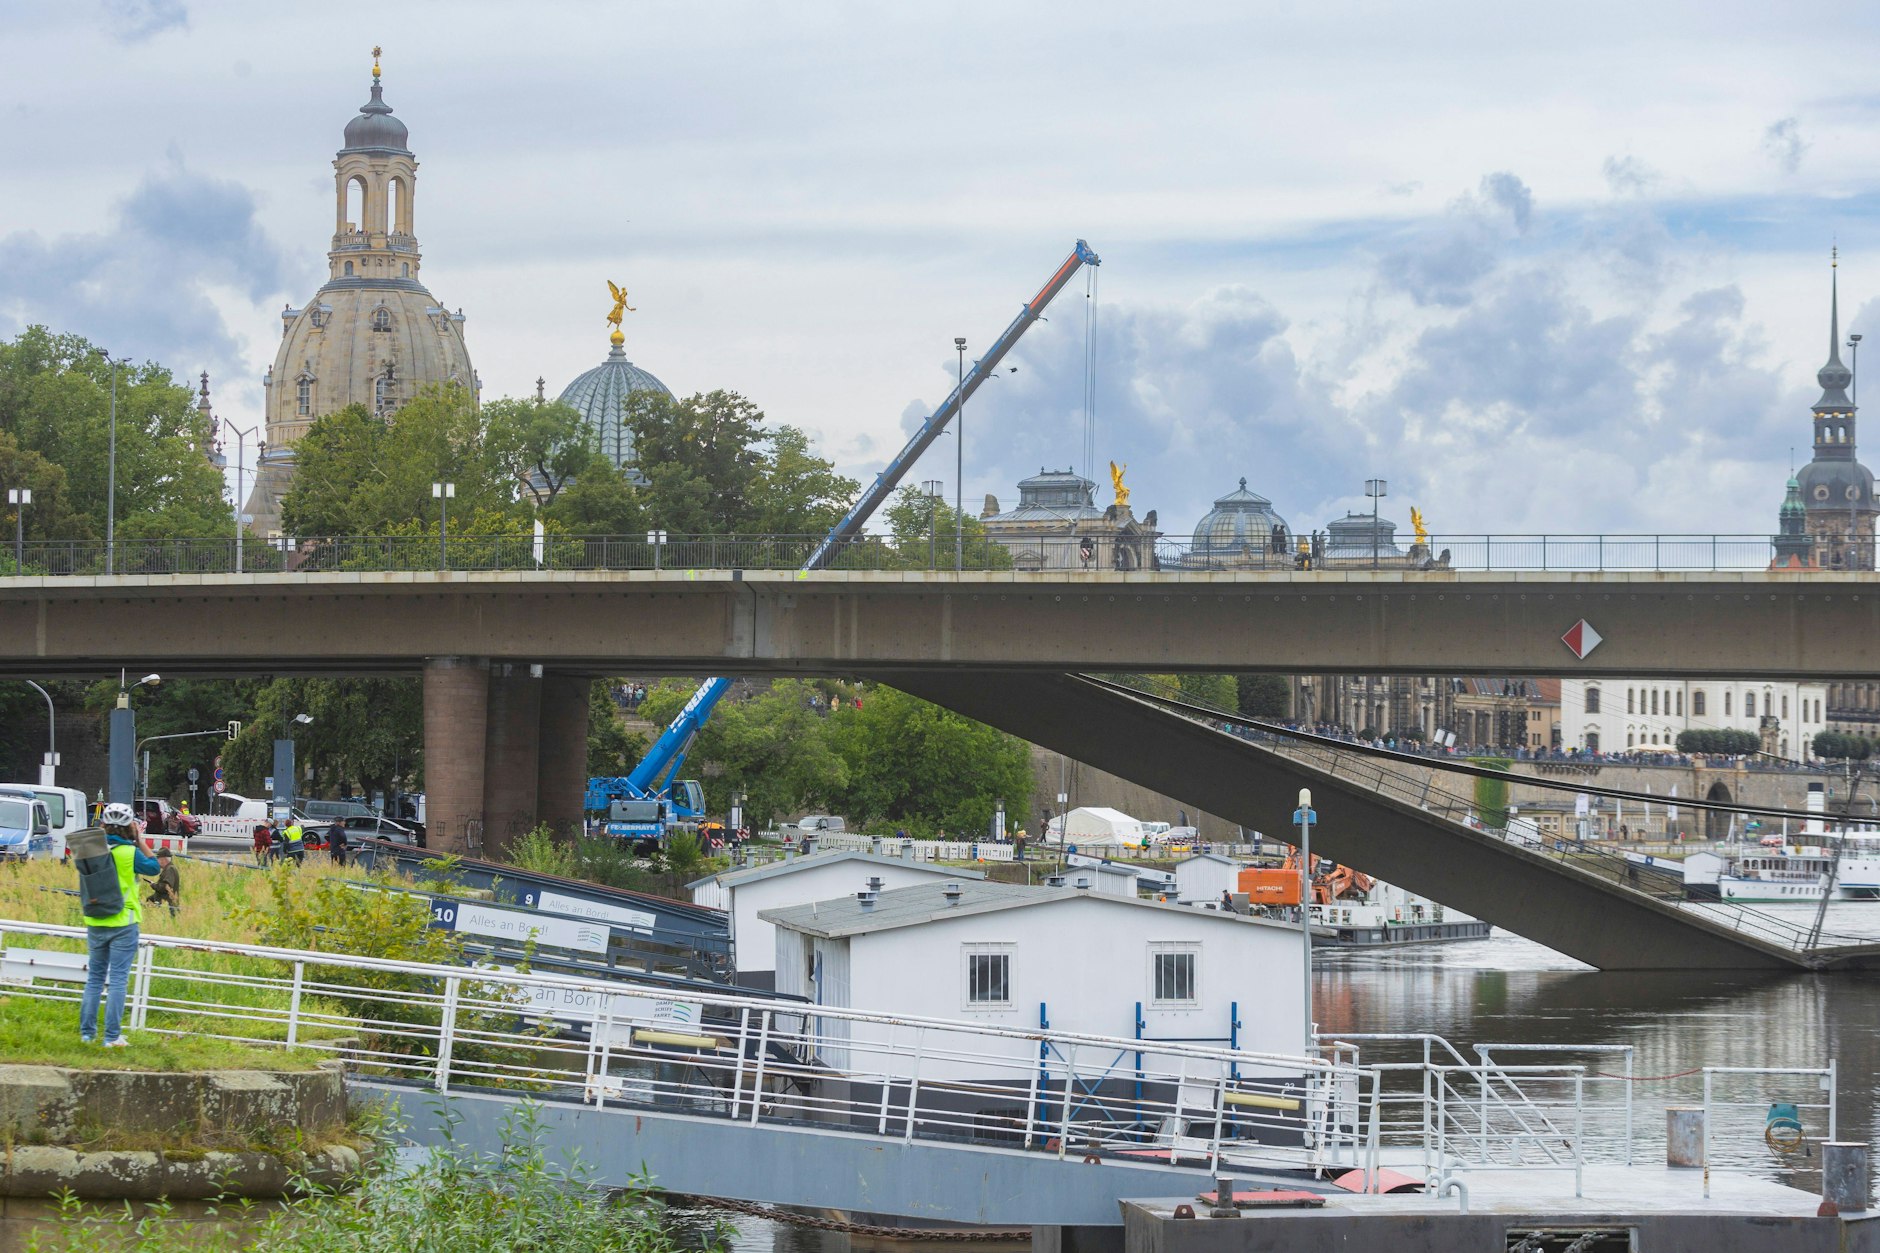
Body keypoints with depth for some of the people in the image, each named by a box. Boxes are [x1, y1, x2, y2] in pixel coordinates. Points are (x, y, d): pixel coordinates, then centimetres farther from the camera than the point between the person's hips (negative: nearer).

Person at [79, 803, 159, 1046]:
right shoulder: (129, 852, -14)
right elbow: (152, 867, 0)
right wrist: (140, 841, 7)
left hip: (95, 924, 5)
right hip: (123, 924, -5)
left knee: (94, 978, 15)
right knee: (118, 980, -1)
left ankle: (87, 1031, 15)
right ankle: (112, 1036, -2)